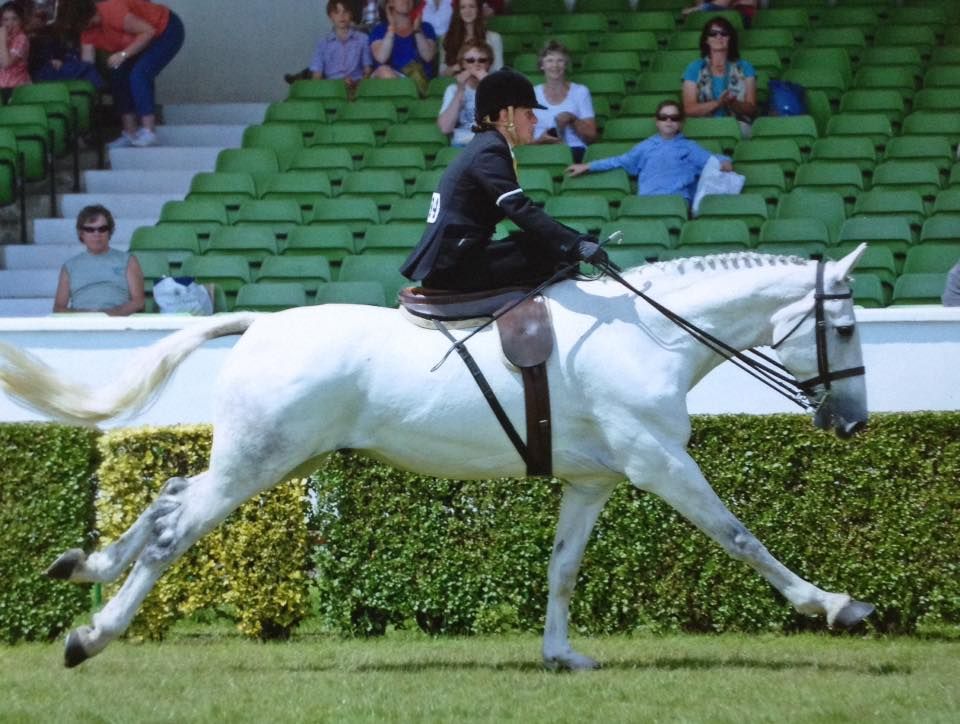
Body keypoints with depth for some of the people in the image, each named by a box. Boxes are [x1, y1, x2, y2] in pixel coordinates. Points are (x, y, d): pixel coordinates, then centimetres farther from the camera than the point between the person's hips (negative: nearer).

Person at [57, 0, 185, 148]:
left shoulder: (112, 13, -35)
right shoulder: (88, 31, -9)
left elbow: (148, 31, -30)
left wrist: (123, 55, -31)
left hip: (167, 31, -9)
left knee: (138, 75, -23)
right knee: (118, 77, 0)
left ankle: (149, 133, -22)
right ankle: (130, 133, 5)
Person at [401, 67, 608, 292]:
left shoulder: (484, 146, 21)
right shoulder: (489, 153, -10)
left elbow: (518, 209, 21)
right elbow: (521, 211, -23)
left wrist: (578, 239, 11)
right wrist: (579, 246, -29)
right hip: (453, 267, -10)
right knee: (553, 253, -19)